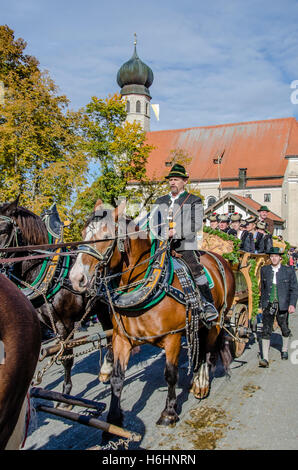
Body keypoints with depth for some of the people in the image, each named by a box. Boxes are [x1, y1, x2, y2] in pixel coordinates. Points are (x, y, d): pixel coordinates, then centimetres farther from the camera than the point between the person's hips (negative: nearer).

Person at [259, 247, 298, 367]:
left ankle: (284, 349, 42)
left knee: (284, 329, 16)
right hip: (268, 305, 1)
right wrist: (262, 303, 15)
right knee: (266, 331, -6)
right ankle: (265, 358, -6)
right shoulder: (264, 270, 5)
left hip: (283, 306, 0)